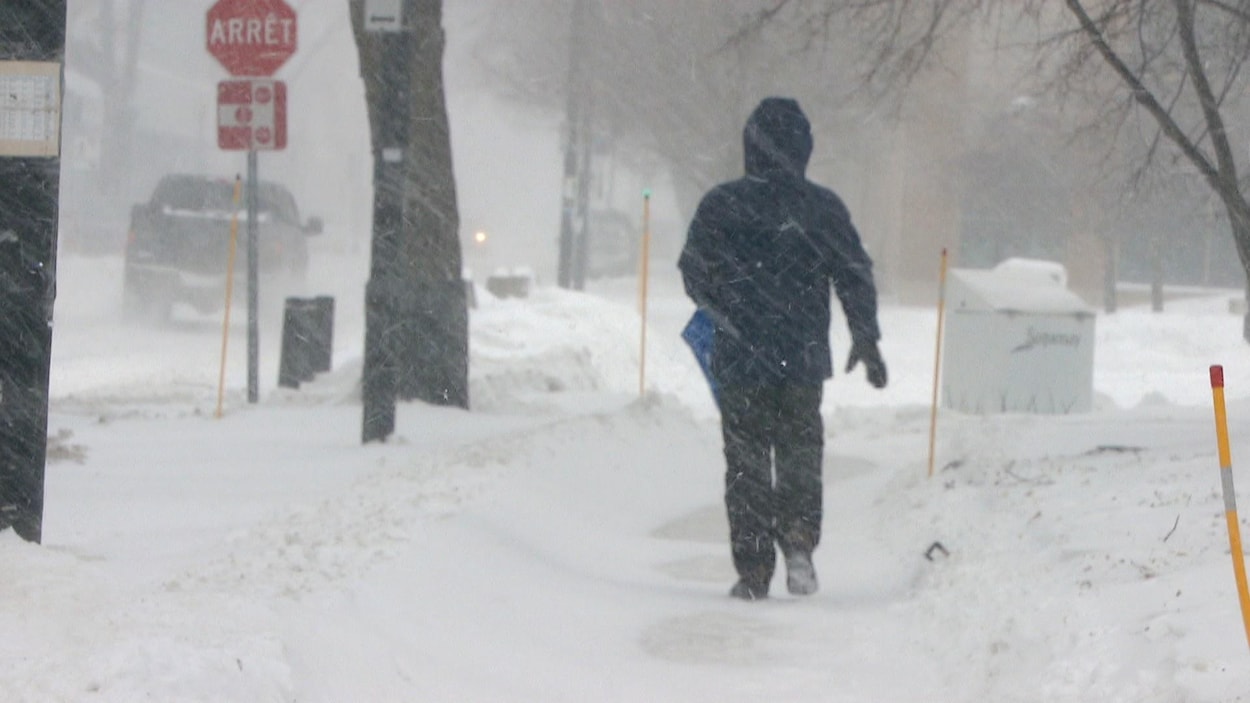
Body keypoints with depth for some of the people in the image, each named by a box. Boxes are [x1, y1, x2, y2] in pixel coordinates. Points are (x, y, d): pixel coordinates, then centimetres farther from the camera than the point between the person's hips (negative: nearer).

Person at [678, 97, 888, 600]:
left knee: (746, 464, 7)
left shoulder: (721, 205, -5)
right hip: (804, 359, 1)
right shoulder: (824, 208, -1)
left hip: (740, 357, -1)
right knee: (801, 455, 15)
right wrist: (866, 340, 13)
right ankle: (798, 541, -6)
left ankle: (753, 572, 2)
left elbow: (694, 274, 3)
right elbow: (855, 275, 2)